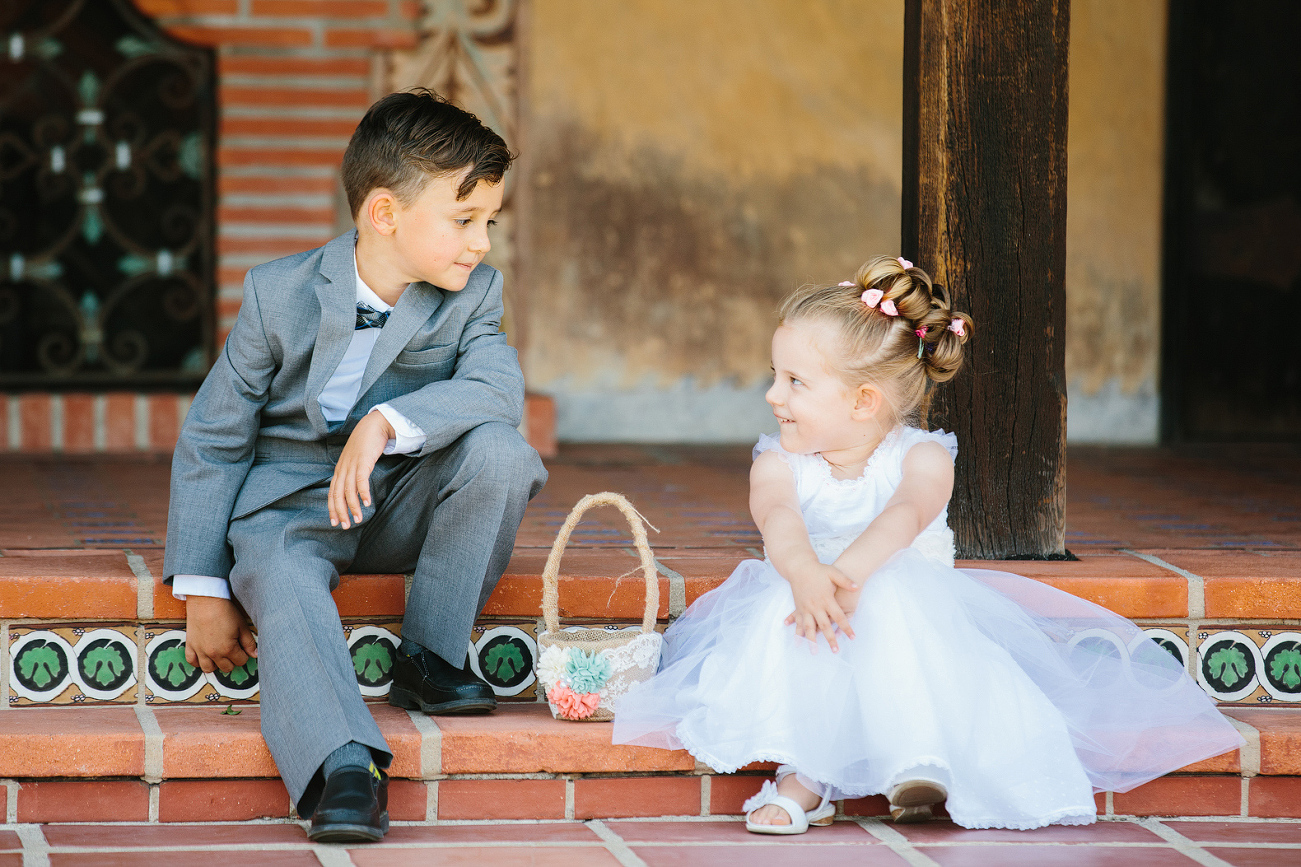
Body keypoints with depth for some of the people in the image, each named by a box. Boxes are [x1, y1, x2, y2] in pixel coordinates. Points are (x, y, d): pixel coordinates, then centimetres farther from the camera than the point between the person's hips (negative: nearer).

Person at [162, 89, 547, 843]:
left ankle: (430, 656, -13)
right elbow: (213, 437, -5)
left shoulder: (473, 294, -5)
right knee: (278, 576, -36)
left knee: (501, 454, -27)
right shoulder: (281, 294, -11)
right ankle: (345, 766, -49)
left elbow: (498, 389, -24)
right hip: (291, 496, -2)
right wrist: (203, 589, -10)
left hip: (404, 499, 2)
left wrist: (386, 424, -40)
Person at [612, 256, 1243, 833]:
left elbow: (904, 515, -29)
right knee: (785, 609, -33)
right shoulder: (779, 463, 0)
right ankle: (803, 775, -35)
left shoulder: (921, 457, -6)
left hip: (906, 601, -2)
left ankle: (919, 759, -36)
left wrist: (849, 570, -52)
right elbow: (778, 519, -24)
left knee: (894, 601, -36)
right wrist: (806, 574, -50)